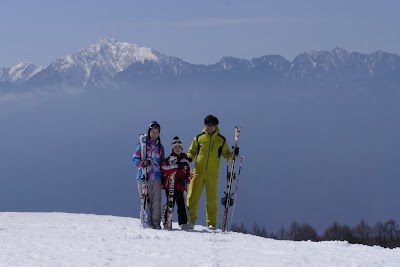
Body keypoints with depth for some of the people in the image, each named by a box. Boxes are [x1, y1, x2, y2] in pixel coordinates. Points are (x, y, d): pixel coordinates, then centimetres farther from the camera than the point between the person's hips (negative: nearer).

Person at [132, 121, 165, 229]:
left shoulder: (160, 147, 16)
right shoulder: (142, 144, 3)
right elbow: (135, 158, 1)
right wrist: (141, 163, -19)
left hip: (156, 177, 3)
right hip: (144, 177, -3)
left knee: (156, 201, -2)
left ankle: (156, 222, 2)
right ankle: (147, 222, -2)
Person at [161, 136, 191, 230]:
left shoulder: (185, 161, 16)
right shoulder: (169, 159, 6)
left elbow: (188, 174, 19)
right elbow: (164, 169, -13)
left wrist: (185, 180, -3)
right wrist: (176, 166, -21)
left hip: (180, 187, 2)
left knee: (181, 205, -6)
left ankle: (183, 224, -5)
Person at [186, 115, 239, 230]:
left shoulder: (221, 140, 9)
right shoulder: (199, 138, 9)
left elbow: (226, 155, 15)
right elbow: (191, 151, 16)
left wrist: (233, 154, -5)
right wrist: (189, 158, -3)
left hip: (213, 173, 0)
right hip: (198, 171, 0)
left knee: (212, 199, -1)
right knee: (192, 197, -3)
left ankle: (212, 223, 5)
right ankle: (190, 219, 10)